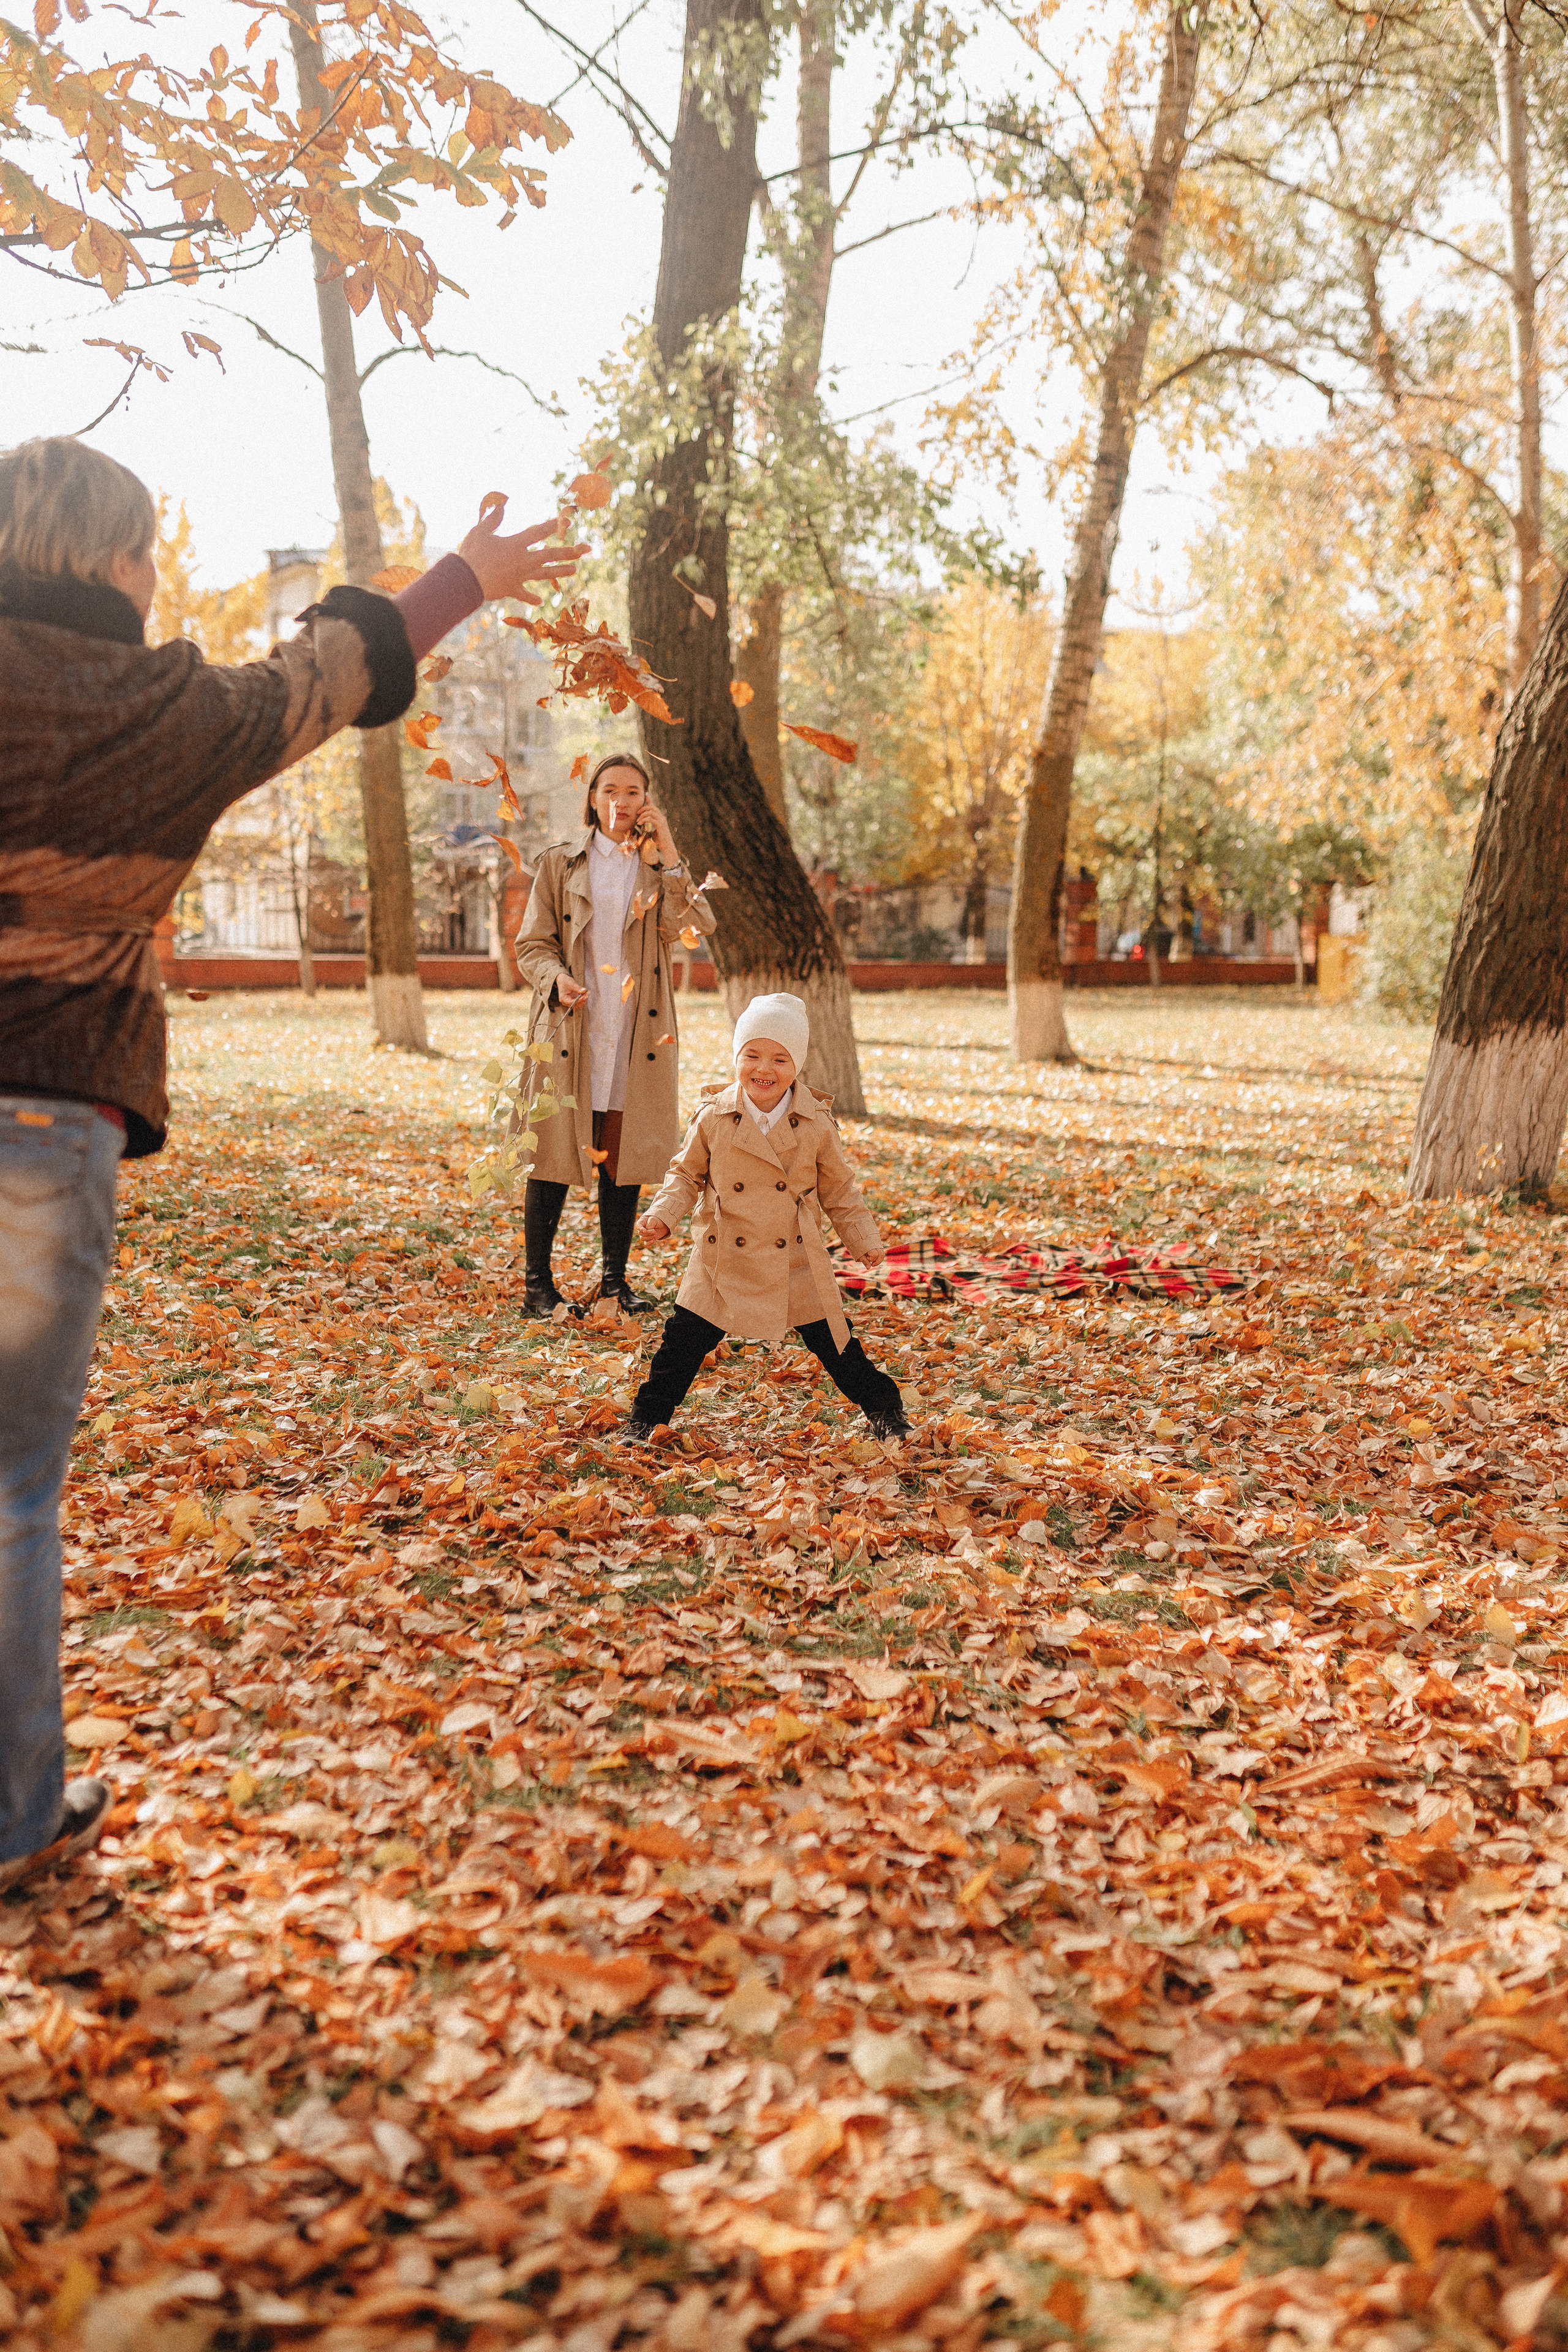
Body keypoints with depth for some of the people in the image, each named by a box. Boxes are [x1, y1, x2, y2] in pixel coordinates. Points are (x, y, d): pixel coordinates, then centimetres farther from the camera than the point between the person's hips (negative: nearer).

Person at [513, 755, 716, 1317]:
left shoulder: (661, 866, 10)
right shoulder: (561, 862, 6)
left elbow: (687, 928, -9)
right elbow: (532, 944, 4)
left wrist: (666, 853, -12)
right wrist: (556, 979, -17)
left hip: (637, 1036, 2)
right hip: (569, 1031, -2)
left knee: (625, 1158, 6)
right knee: (554, 1154, -2)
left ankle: (615, 1280, 18)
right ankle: (537, 1282, 8)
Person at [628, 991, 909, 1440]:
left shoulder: (816, 1124, -5)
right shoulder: (713, 1119, -5)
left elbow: (838, 1190, 7)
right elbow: (687, 1174, 8)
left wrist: (864, 1240, 5)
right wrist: (663, 1214, -7)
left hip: (797, 1264, 0)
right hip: (722, 1262, 0)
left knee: (834, 1343, 6)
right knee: (683, 1342, 2)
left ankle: (883, 1408, 27)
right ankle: (647, 1415, 22)